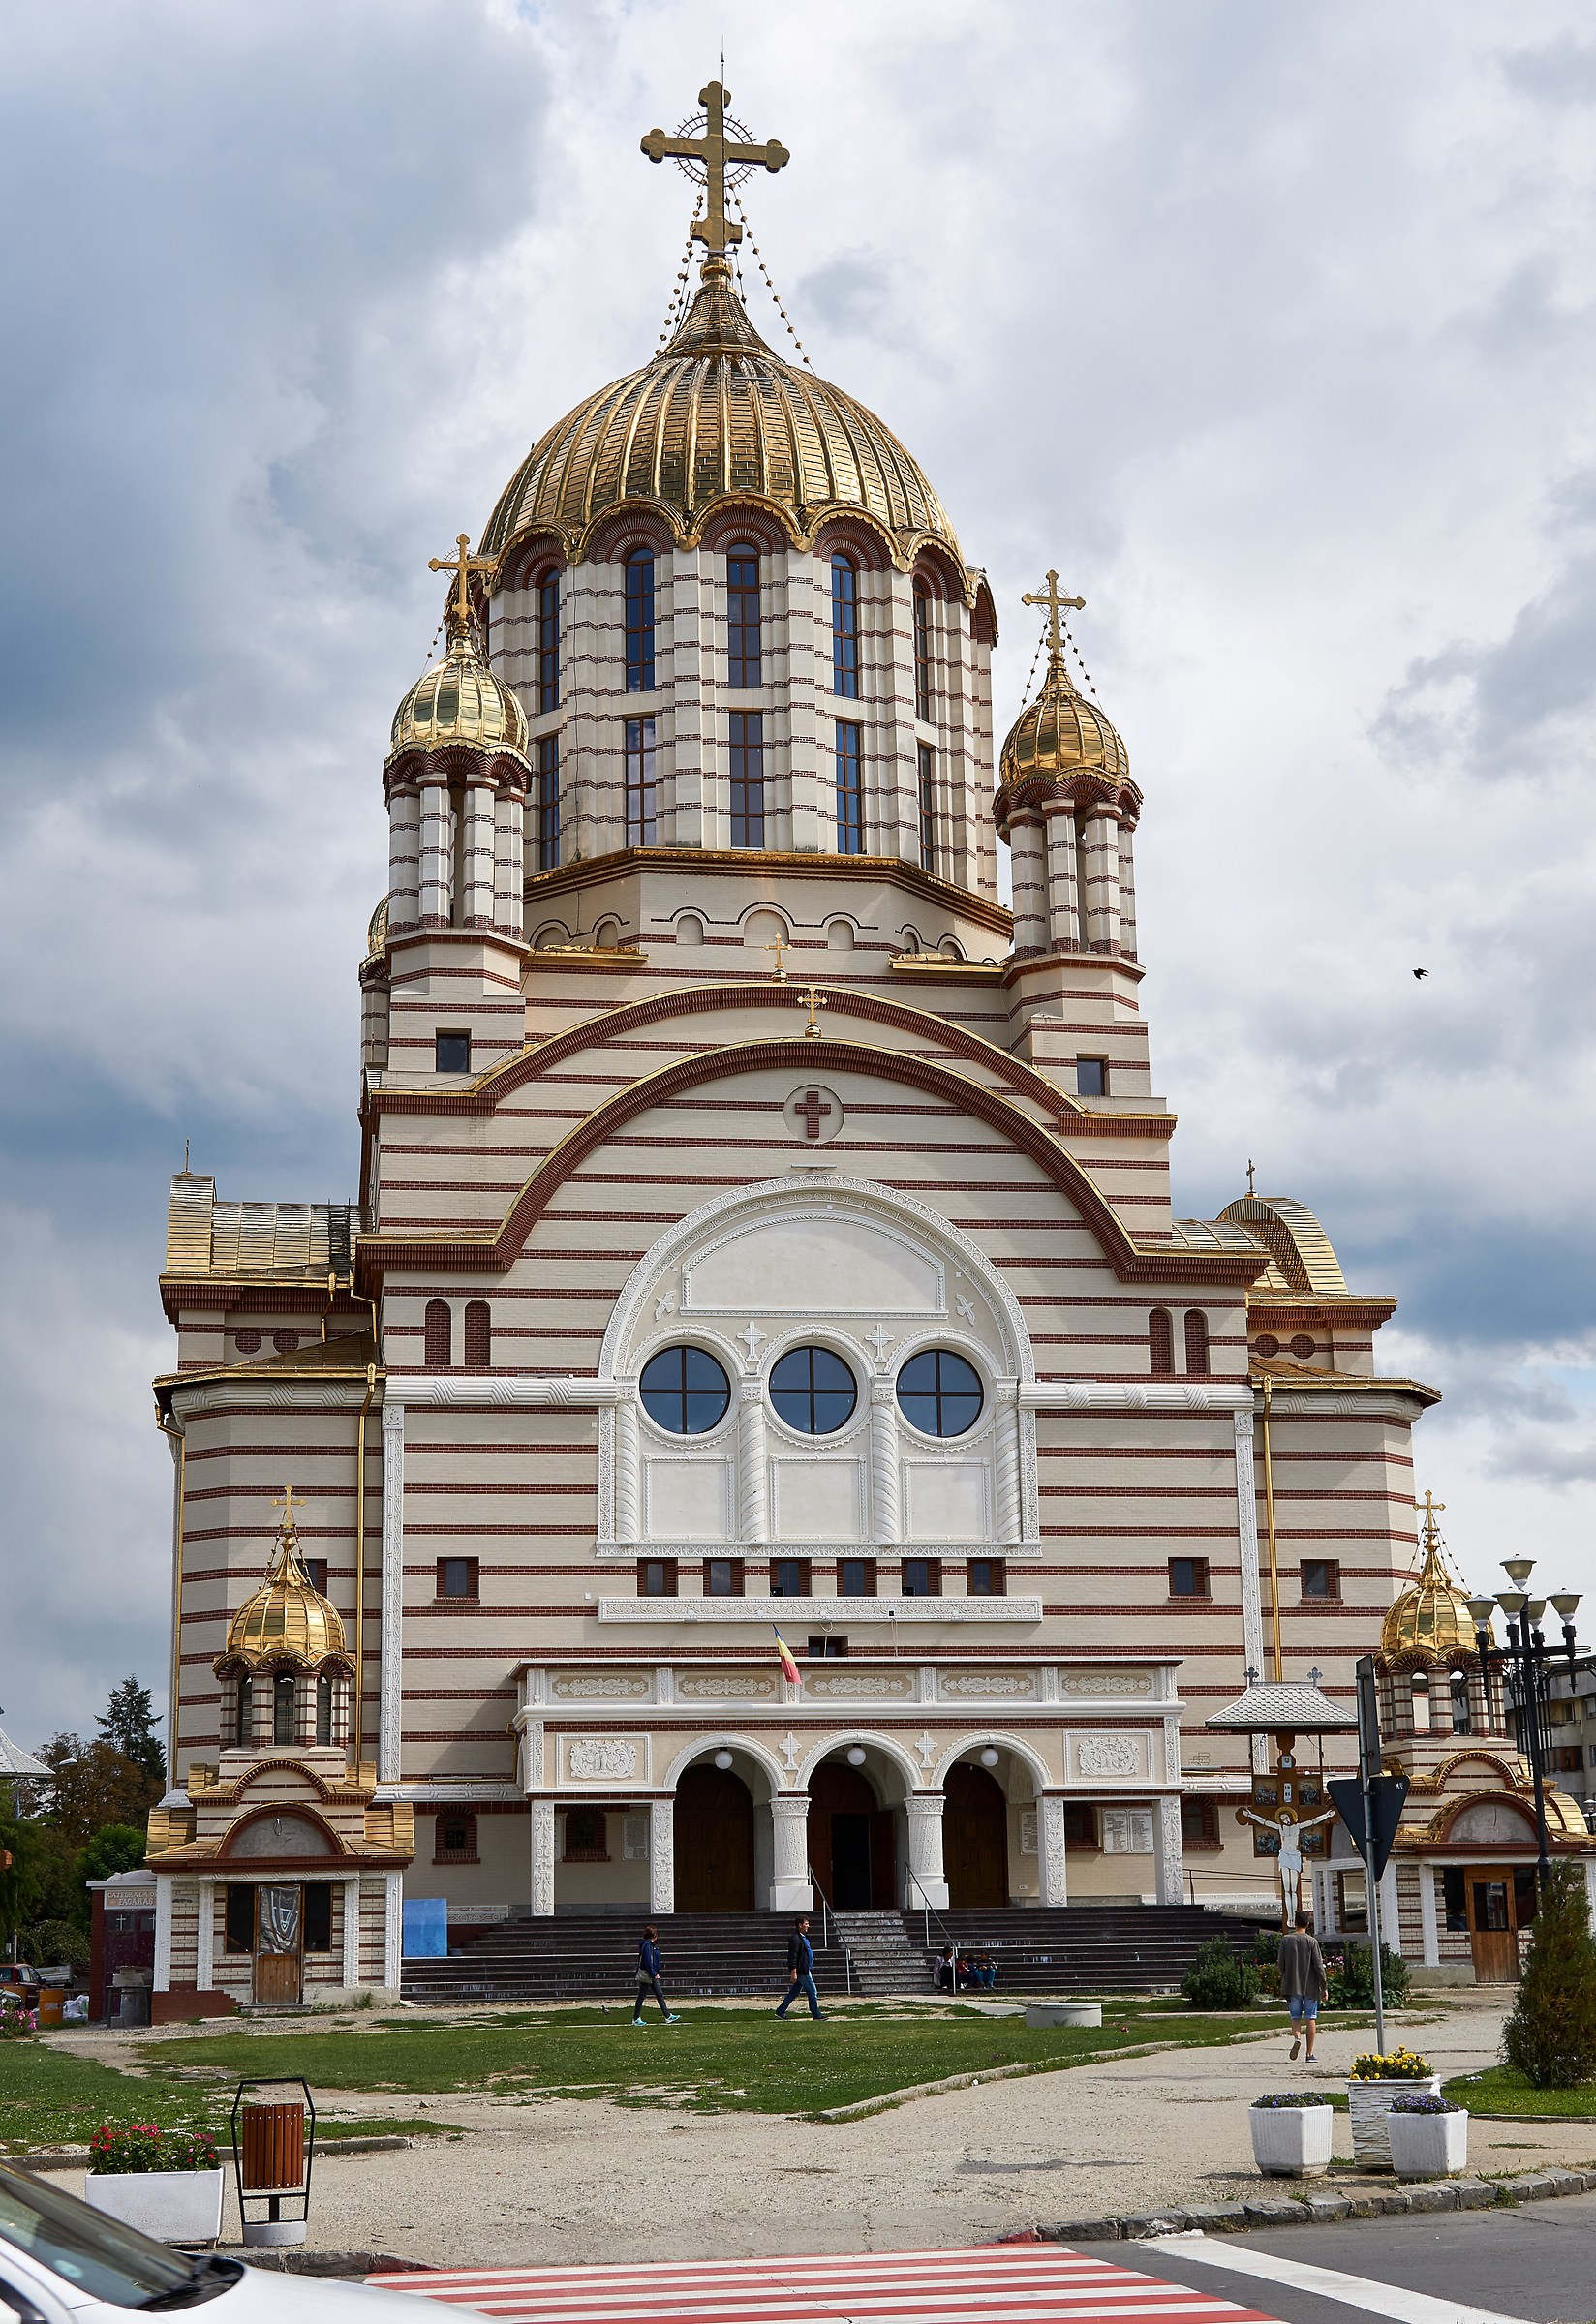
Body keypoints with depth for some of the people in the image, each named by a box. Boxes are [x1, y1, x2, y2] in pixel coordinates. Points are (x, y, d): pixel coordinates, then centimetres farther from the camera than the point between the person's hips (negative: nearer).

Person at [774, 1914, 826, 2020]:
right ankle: (816, 2014, 4)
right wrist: (794, 1972, -23)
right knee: (812, 1991, -4)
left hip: (806, 1970, 10)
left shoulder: (804, 1937, 16)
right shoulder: (795, 1939, -17)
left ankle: (780, 2011, 18)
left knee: (794, 1992, 13)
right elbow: (792, 1957, -20)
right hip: (801, 1971, -10)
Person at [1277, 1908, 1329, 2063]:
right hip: (1310, 1986, -1)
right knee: (1310, 2018, 6)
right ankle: (1310, 2053, 6)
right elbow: (1319, 1966, -7)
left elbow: (1281, 1964, 4)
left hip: (1292, 1986, 1)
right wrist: (1324, 1987, 0)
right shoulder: (1312, 1941, -6)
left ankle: (1296, 2038, -22)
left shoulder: (1286, 1940, 0)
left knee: (1295, 2017, 7)